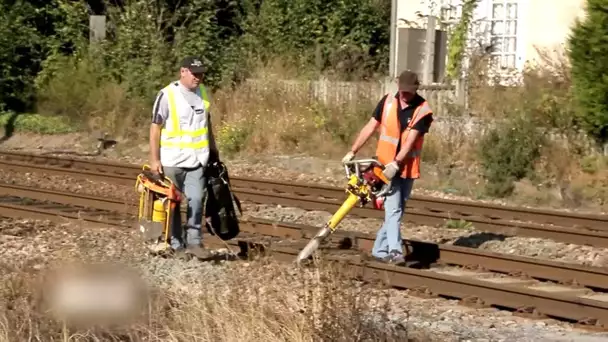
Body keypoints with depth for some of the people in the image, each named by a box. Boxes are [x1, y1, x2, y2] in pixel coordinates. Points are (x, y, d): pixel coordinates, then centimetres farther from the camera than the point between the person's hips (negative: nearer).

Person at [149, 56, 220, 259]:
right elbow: (155, 127, -10)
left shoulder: (202, 93, 8)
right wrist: (154, 159, -13)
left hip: (197, 160, 4)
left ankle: (194, 242, 1)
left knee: (196, 200, -5)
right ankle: (176, 244, 13)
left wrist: (213, 148, 24)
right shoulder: (168, 95, -11)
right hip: (172, 160, -4)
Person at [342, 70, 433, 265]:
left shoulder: (423, 111, -11)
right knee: (393, 210, -12)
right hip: (385, 165, 0)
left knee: (396, 211, 8)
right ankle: (395, 251, -24)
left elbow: (410, 141, -19)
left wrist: (395, 164, -28)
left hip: (407, 168, 0)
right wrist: (352, 152, 4)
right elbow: (370, 128, 5)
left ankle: (380, 251, 19)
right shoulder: (387, 101, -1)